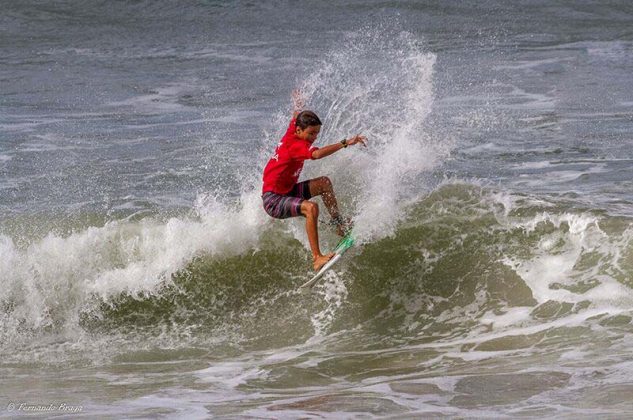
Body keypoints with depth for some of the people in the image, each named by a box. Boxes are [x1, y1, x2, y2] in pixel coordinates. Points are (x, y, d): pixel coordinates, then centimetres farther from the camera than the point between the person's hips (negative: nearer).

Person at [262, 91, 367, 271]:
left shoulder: (293, 133, 3)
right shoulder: (295, 145, -24)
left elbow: (296, 115, 28)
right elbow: (317, 154, -44)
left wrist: (298, 103, 50)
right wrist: (346, 143, -48)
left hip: (286, 191, 10)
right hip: (273, 200, -10)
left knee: (324, 183, 6)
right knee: (310, 207, -33)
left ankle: (339, 224, 12)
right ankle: (317, 258, -36)